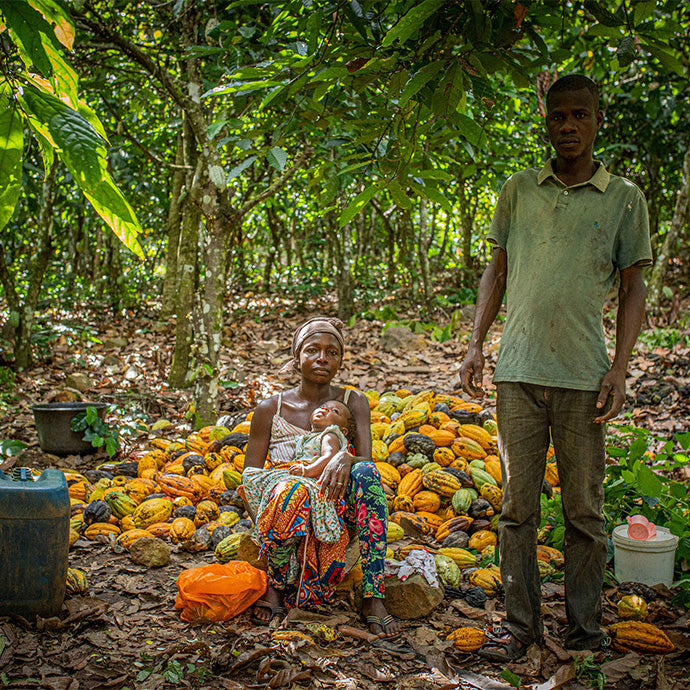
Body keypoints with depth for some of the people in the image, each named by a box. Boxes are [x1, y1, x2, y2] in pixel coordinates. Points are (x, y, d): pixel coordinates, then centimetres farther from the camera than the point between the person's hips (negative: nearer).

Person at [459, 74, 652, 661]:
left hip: (584, 376, -1)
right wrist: (475, 343, 6)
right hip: (518, 371, 2)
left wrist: (620, 366, -3)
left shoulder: (624, 197, 6)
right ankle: (521, 624, 17)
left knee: (585, 509, 6)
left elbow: (633, 288, 6)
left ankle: (585, 628, 20)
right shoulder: (518, 190, 11)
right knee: (517, 505, 5)